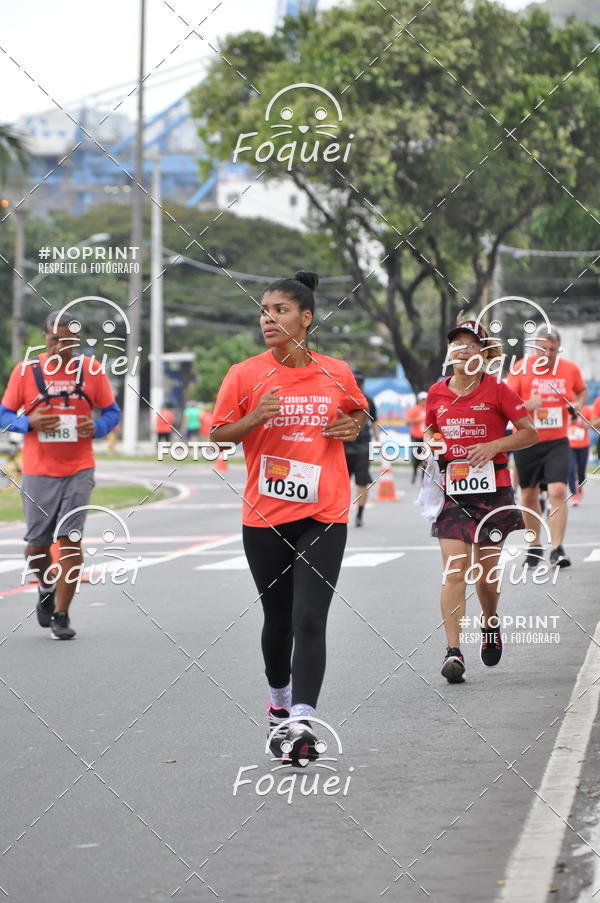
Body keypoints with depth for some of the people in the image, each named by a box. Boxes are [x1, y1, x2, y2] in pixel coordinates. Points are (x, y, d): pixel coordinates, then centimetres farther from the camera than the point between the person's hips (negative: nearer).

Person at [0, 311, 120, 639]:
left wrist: (97, 428, -11)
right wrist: (29, 423, -16)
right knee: (37, 543, 5)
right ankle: (46, 589, 37)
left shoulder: (91, 370, 1)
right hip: (38, 472, 0)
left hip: (79, 470, 0)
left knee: (71, 539, -8)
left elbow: (112, 411, 10)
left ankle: (61, 614, -1)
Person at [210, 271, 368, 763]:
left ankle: (301, 722, -21)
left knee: (309, 619, -14)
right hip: (264, 517, 1)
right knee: (278, 618, 14)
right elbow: (218, 434, 3)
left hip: (323, 516, -1)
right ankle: (280, 701, 39)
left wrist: (355, 426, -1)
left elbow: (359, 410, 22)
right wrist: (255, 419, -15)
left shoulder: (337, 373, 2)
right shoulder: (245, 375, -1)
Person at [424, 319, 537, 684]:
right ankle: (454, 651, -16)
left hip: (492, 489, -2)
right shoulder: (437, 393, 7)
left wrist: (494, 446, -14)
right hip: (452, 491, 2)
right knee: (454, 570, -11)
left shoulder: (496, 390, -3)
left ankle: (491, 624, 39)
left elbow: (530, 433, -1)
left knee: (486, 569, 8)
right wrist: (431, 443, 2)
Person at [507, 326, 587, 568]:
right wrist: (527, 405, -27)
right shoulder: (521, 368, -6)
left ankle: (557, 549, -13)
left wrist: (578, 403, -1)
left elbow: (582, 390, 21)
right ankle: (534, 546, 26)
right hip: (527, 442, 0)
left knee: (558, 492, -16)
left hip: (557, 442, 0)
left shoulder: (570, 368, 1)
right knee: (528, 495, 8)